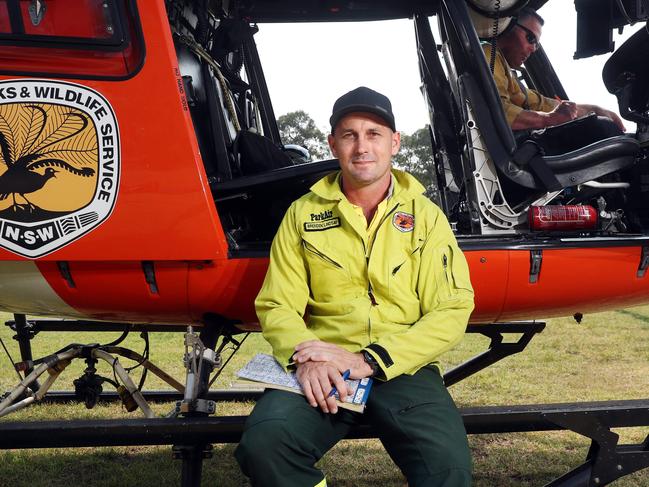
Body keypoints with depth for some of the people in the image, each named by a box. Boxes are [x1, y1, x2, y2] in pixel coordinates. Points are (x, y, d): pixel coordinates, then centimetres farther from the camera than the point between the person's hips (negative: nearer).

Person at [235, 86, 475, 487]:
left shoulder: (426, 216, 8)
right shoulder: (303, 213, 11)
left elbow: (452, 311, -1)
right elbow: (277, 305, 7)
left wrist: (368, 361, -14)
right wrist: (305, 353, -16)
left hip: (402, 369, -1)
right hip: (322, 371, 1)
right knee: (263, 442, -27)